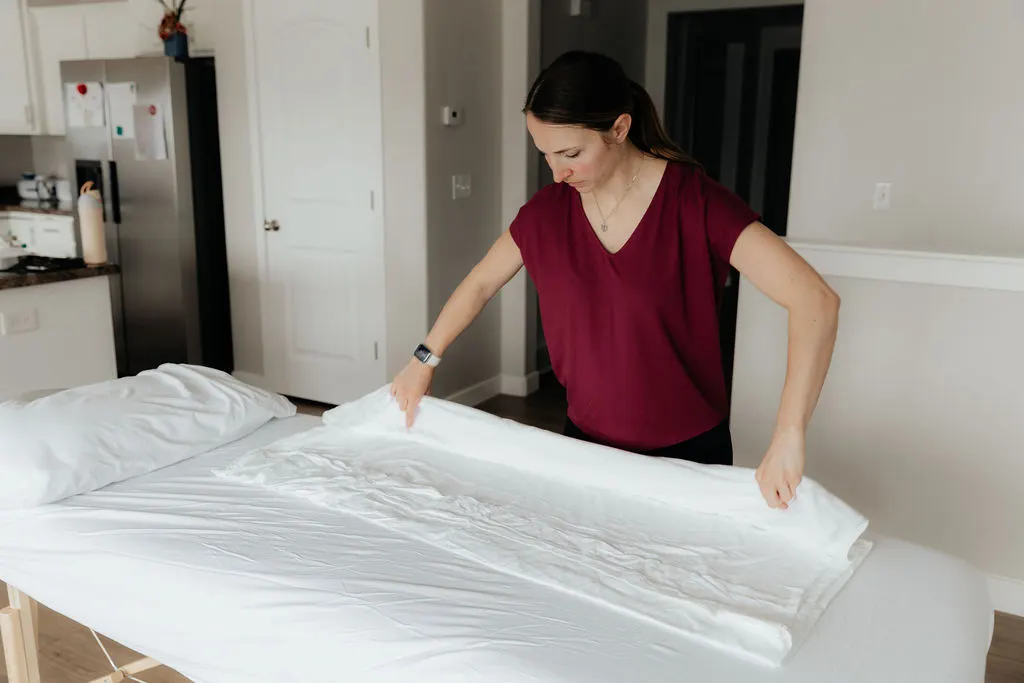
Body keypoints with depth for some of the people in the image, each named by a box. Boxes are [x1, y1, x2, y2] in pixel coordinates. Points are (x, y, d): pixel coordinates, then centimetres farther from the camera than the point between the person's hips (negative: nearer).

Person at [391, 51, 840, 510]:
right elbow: (481, 283, 10)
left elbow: (816, 300, -28)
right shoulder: (549, 209, -6)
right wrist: (424, 360, 5)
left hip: (687, 453, -3)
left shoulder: (696, 203, -20)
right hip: (585, 441, 4)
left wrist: (788, 436, -36)